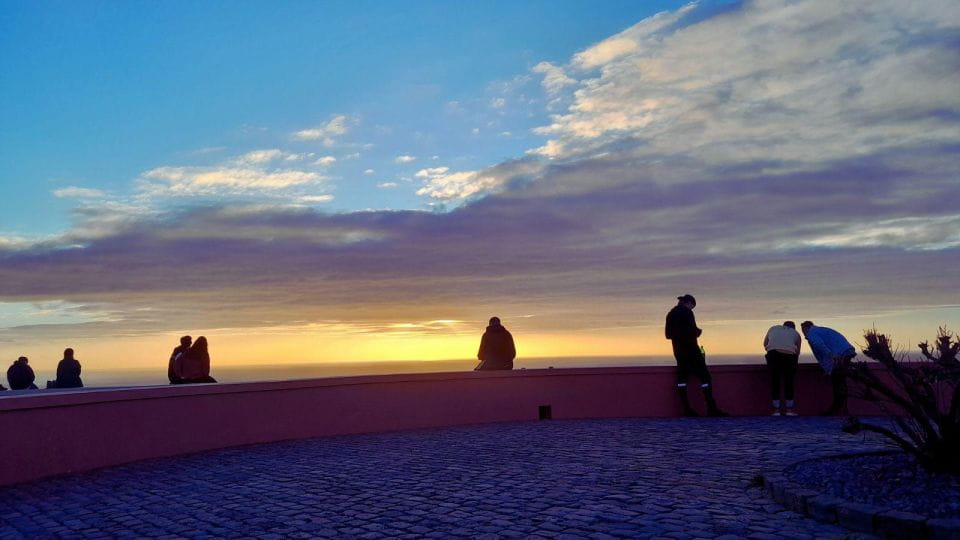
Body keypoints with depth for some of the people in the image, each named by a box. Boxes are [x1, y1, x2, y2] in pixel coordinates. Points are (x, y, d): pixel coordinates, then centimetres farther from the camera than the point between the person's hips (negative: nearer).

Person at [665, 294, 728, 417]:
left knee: (682, 377, 5)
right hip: (690, 349, -8)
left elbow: (668, 334, 15)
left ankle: (686, 409, 1)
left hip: (678, 350, 8)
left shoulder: (671, 314, 14)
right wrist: (699, 331, 2)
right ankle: (711, 408, -8)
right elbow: (692, 331, -17)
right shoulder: (686, 312, -10)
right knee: (704, 376, -4)